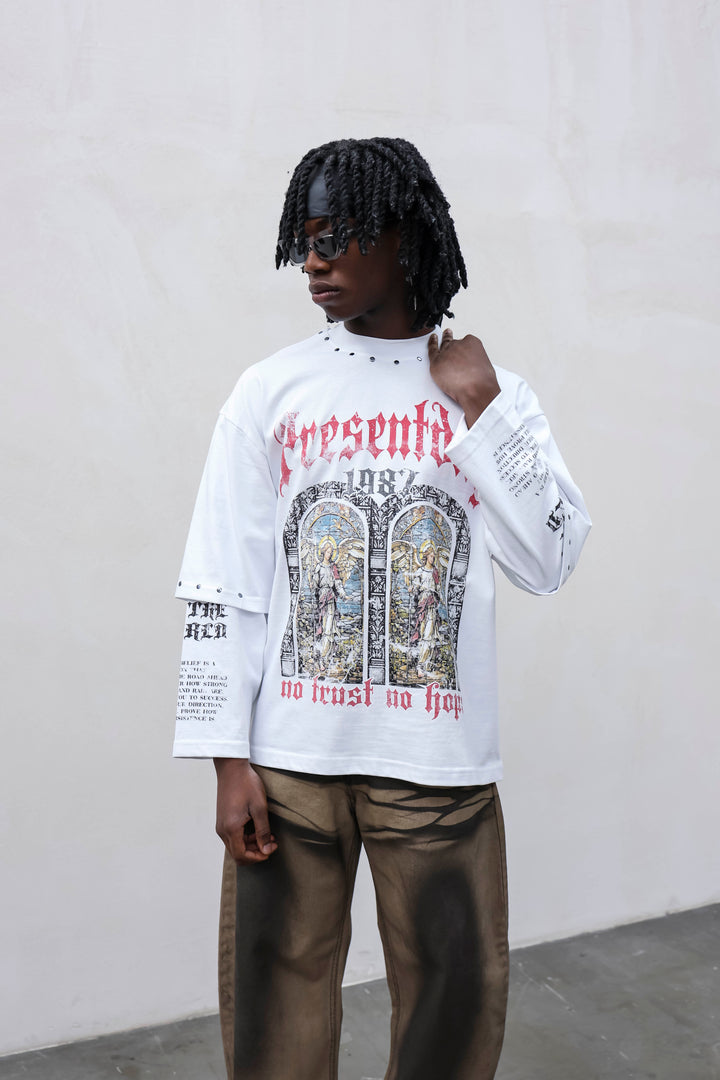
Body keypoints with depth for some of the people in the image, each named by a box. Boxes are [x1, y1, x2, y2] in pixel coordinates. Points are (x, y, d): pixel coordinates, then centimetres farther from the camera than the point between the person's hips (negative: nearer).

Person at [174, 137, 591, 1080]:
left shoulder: (493, 393, 5)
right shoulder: (271, 390, 1)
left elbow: (549, 562, -5)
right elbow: (222, 587, -1)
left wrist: (479, 409, -8)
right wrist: (229, 758, -4)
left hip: (440, 760, 1)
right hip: (288, 756, 0)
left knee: (459, 1001, 13)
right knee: (275, 1004, 9)